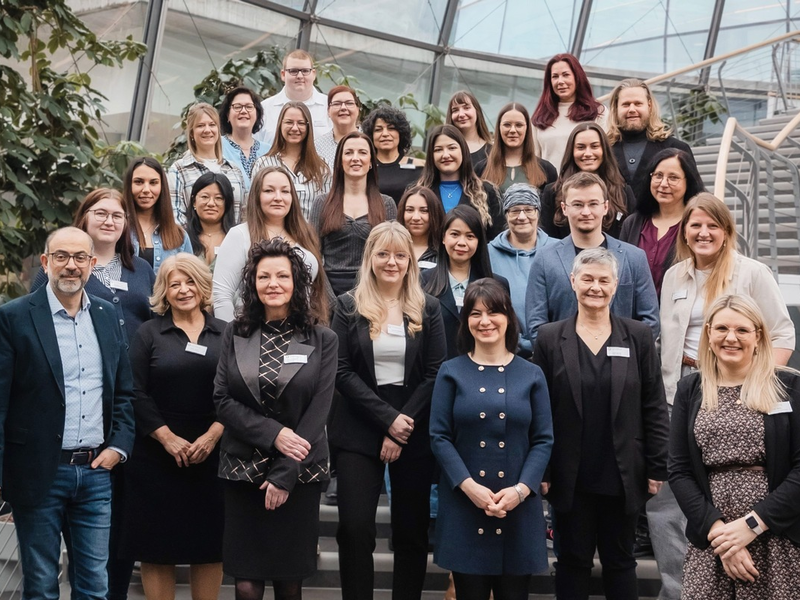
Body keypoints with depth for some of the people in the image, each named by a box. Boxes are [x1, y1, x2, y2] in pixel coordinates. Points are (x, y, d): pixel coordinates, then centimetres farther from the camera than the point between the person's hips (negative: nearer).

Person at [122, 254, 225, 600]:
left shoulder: (224, 334, 7)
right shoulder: (149, 333, 4)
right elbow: (136, 393, -4)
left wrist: (213, 434, -11)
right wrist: (168, 438, -11)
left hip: (212, 453, 1)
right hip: (157, 456, -1)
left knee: (210, 545, 7)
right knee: (158, 547, 3)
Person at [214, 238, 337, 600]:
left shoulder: (323, 340, 0)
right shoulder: (235, 336, 6)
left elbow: (318, 411, -6)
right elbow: (222, 401, -1)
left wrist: (284, 475, -13)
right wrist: (274, 434, -15)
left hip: (299, 473, -1)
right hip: (243, 470, 1)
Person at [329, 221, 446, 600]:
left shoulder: (427, 308, 5)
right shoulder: (348, 306, 2)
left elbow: (435, 374, -1)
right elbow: (343, 372, -5)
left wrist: (403, 426, -12)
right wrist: (387, 418, -14)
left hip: (414, 433, 1)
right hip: (359, 431, -1)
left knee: (411, 530, 7)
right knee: (355, 528, -8)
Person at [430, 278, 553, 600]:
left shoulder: (531, 375, 6)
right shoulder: (451, 372, 3)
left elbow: (543, 440, 3)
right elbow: (439, 437, -2)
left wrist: (521, 489, -11)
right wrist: (469, 486, -13)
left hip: (518, 505, 1)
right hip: (464, 504, -1)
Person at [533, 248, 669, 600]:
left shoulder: (638, 337, 1)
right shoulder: (549, 338, -1)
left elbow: (654, 408, 1)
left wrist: (657, 468, -2)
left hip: (623, 477, 1)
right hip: (571, 477, 0)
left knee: (620, 561, 13)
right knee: (573, 562, 11)